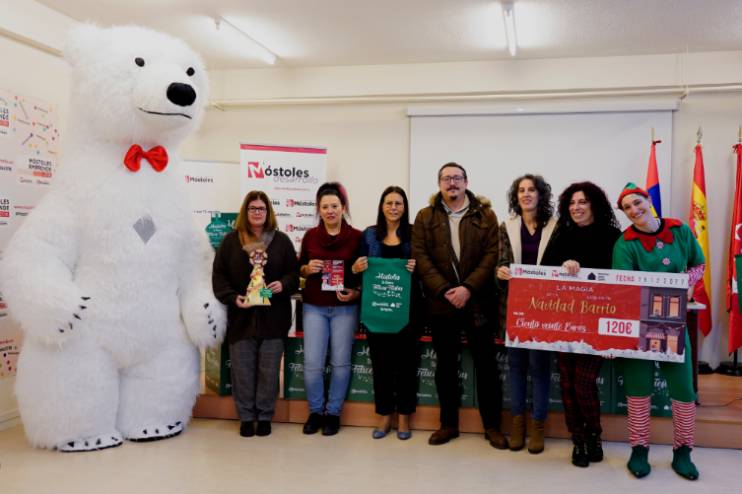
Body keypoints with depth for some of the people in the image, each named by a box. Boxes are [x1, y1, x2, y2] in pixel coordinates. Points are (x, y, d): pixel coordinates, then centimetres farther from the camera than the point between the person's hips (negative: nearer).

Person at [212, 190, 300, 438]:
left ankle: (265, 416, 20)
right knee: (243, 370, 6)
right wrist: (232, 297, -11)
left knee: (269, 370, 6)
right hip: (241, 316, 0)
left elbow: (294, 272, 8)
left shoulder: (281, 240, 6)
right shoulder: (231, 240, 5)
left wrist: (283, 284, -13)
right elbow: (219, 274, 3)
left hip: (273, 317, 0)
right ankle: (246, 417, 20)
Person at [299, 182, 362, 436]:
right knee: (312, 363, 0)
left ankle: (333, 413, 22)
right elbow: (299, 269, 13)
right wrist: (308, 268, -9)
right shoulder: (310, 236, 3)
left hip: (345, 308, -1)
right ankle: (315, 411, 20)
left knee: (340, 362, 6)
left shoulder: (356, 237, -3)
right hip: (314, 307, 1)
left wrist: (356, 293, -14)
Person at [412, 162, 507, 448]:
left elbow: (491, 255, -4)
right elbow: (421, 258, -3)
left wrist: (468, 288, -15)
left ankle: (492, 426, 17)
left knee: (486, 364, 4)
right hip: (441, 303, 1)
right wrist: (444, 290, -14)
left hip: (478, 302, -1)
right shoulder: (425, 217, 6)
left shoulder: (485, 215, 4)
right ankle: (448, 424, 23)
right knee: (446, 365, 10)